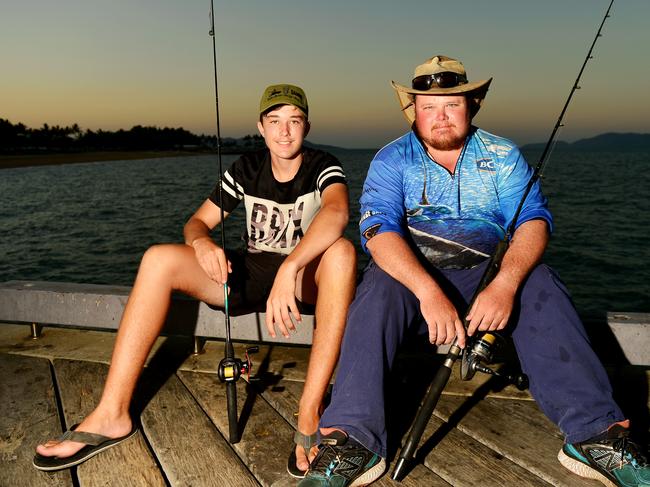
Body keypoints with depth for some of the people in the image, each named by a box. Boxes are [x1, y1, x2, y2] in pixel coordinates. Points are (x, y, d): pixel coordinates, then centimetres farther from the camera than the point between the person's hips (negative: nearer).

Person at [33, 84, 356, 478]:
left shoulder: (323, 167, -8)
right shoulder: (247, 169, 5)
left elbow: (337, 212, -32)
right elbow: (197, 222, 6)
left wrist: (288, 268, -48)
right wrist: (202, 242, -21)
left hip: (306, 274, -3)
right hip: (249, 271, 4)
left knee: (342, 251, -37)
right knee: (159, 258, -17)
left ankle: (310, 413, -39)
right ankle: (112, 414, -20)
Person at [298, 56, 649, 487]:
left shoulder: (502, 155, 4)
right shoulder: (393, 160, -1)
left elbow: (534, 219, -10)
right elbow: (378, 228, -17)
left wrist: (505, 283, -32)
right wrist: (429, 292, -35)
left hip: (487, 273, 2)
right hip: (412, 275, -1)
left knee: (540, 285, -27)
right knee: (378, 288, -33)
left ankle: (596, 435, -26)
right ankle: (351, 443, -35)